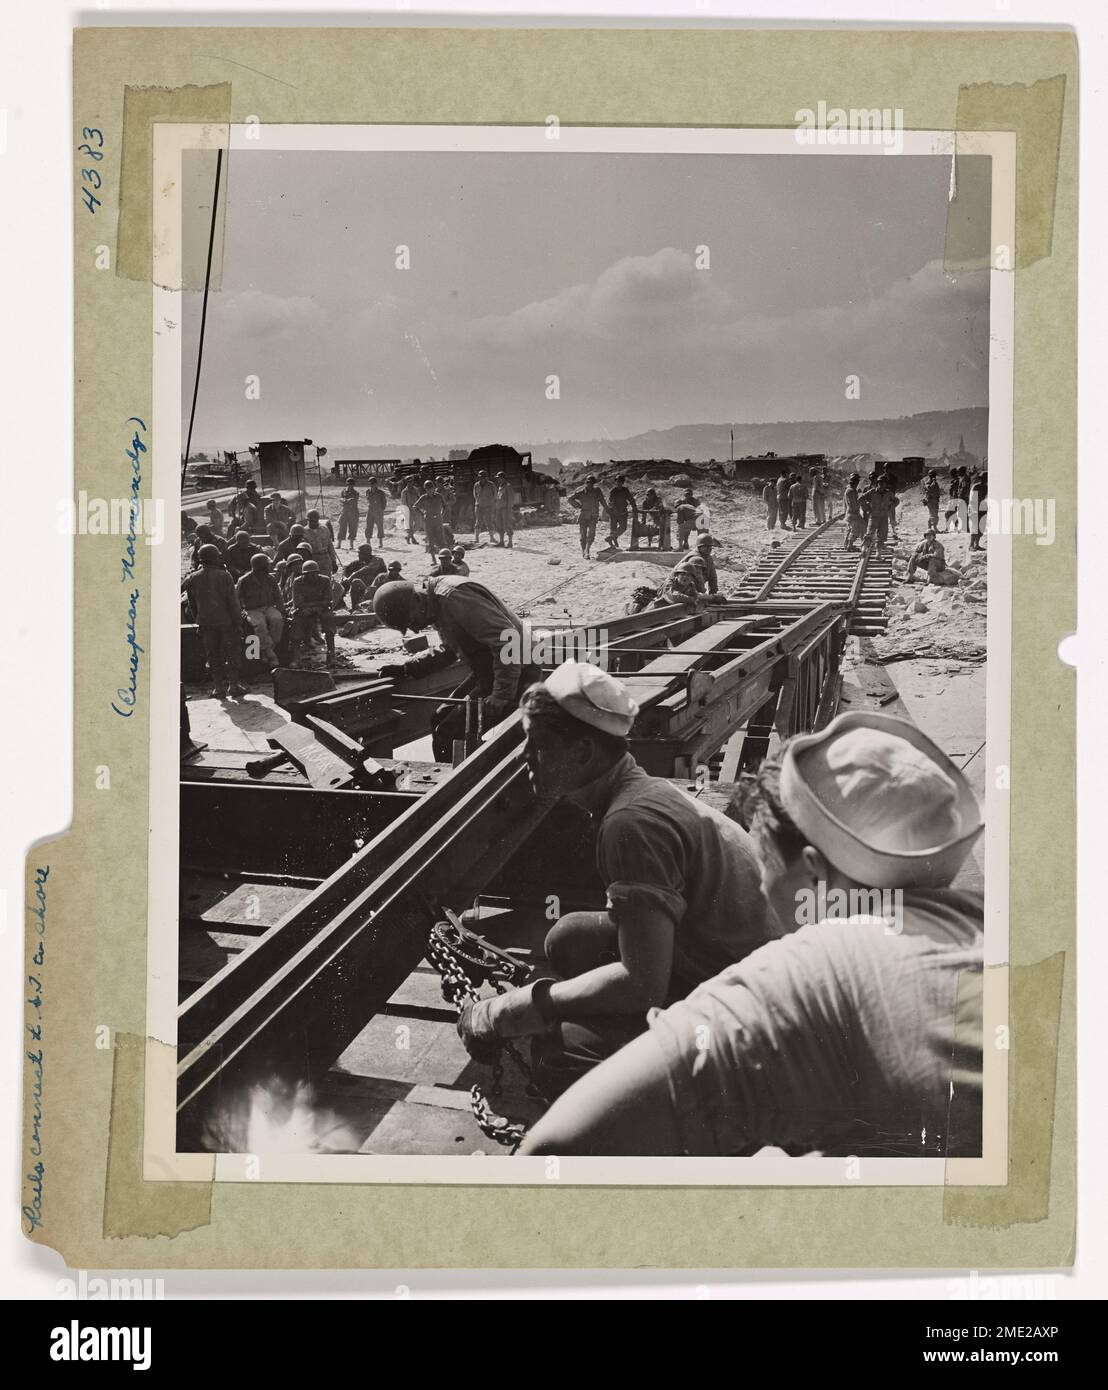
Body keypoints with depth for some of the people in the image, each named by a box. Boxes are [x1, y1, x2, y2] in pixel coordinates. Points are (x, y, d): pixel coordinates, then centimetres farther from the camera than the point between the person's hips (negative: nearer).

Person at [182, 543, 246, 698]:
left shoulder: (193, 578, 1)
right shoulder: (224, 576, -9)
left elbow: (192, 603, 8)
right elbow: (233, 601, -11)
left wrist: (198, 621, 18)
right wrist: (238, 623, -7)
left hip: (206, 623, 3)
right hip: (225, 620, -3)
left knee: (213, 656, 9)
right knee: (231, 653, 8)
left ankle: (218, 687, 8)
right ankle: (234, 685, 7)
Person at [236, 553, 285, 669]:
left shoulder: (270, 579, 10)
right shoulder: (245, 581, -1)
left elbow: (278, 597, 16)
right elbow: (237, 599, 5)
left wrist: (281, 610, 1)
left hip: (269, 607, 4)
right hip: (252, 610, -4)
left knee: (277, 619, -30)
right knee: (260, 624, -35)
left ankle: (267, 651, -26)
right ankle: (271, 656, -39)